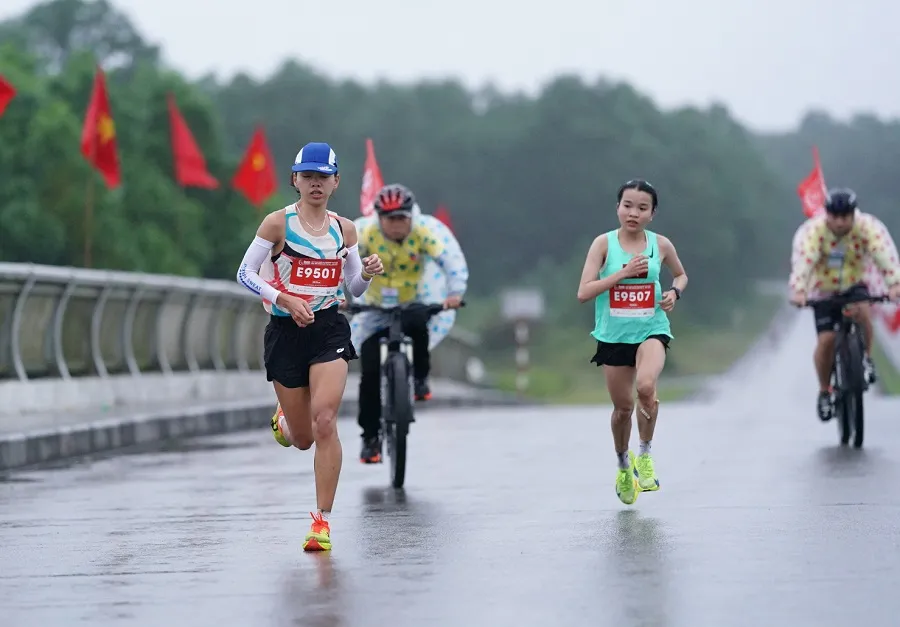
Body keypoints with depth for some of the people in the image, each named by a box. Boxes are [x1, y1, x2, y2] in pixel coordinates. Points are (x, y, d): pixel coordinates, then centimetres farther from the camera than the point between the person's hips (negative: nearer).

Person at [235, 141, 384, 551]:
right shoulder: (278, 223, -4)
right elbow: (245, 274, -6)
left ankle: (322, 520, -13)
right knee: (303, 439, 7)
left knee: (324, 421, -18)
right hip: (286, 332, -1)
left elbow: (355, 289, 14)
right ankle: (283, 423, 47)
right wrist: (285, 300, -19)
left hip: (329, 330, 1)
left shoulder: (344, 229, 6)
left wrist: (367, 273, -8)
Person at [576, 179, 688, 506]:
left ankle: (645, 455, -8)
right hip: (614, 334, 1)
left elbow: (681, 275, 21)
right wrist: (623, 272, -19)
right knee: (623, 406, 9)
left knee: (646, 386, -29)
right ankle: (624, 466, 36)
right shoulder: (604, 243, -5)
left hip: (651, 330, -1)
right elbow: (583, 292, -12)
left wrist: (674, 292, -1)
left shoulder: (661, 245, 0)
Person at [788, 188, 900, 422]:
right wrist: (798, 291, -56)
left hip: (855, 284, 0)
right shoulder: (812, 231, -25)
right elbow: (803, 261, -39)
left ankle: (866, 359, -9)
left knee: (862, 310, -32)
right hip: (824, 290, 0)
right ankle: (824, 392, 9)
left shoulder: (869, 227, -22)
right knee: (826, 340, -13)